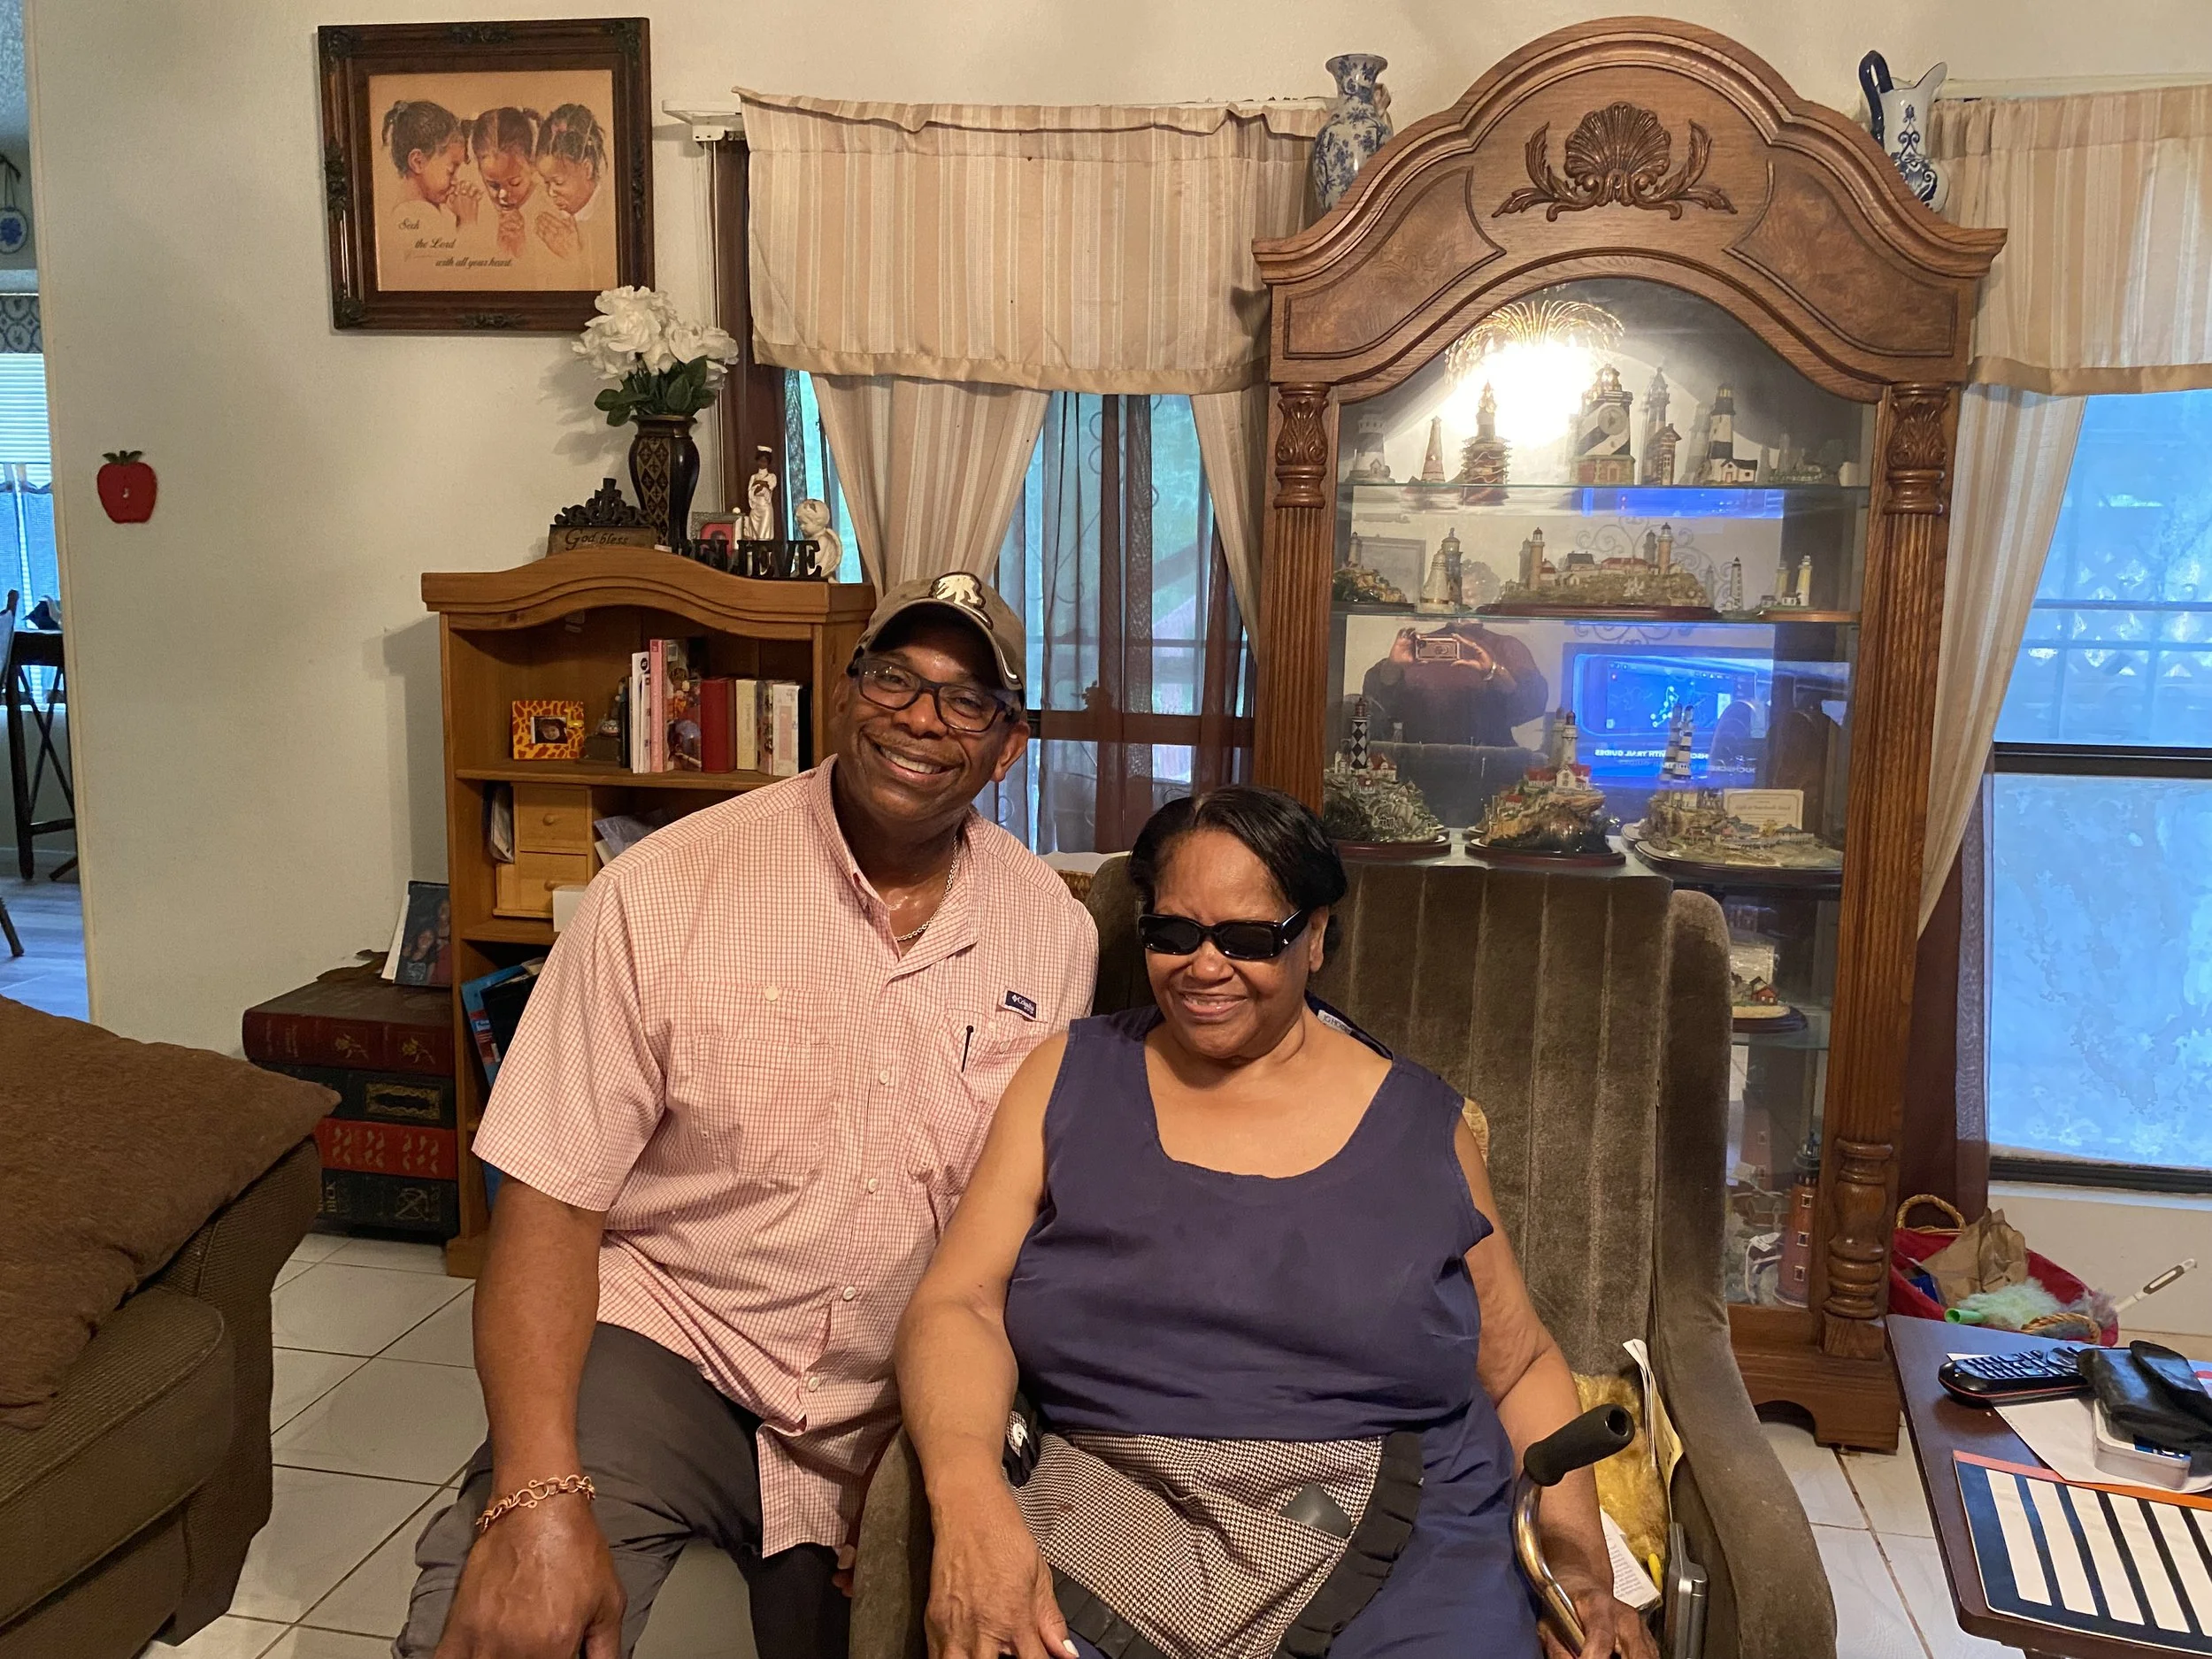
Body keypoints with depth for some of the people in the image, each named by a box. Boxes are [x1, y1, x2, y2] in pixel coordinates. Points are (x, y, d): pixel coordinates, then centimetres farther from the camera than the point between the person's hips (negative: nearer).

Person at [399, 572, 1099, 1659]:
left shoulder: (1056, 931, -2)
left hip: (897, 1419, 4)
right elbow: (550, 1201, -12)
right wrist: (540, 1496, -24)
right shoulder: (664, 891, -11)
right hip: (663, 1340, -3)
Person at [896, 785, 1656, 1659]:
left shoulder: (1419, 1123, 8)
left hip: (1403, 1554, 1)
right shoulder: (1073, 1076, 7)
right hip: (1116, 1544, 0)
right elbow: (957, 1302, -1)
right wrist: (969, 1499, -19)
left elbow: (1522, 1364, 16)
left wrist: (1583, 1571, 1)